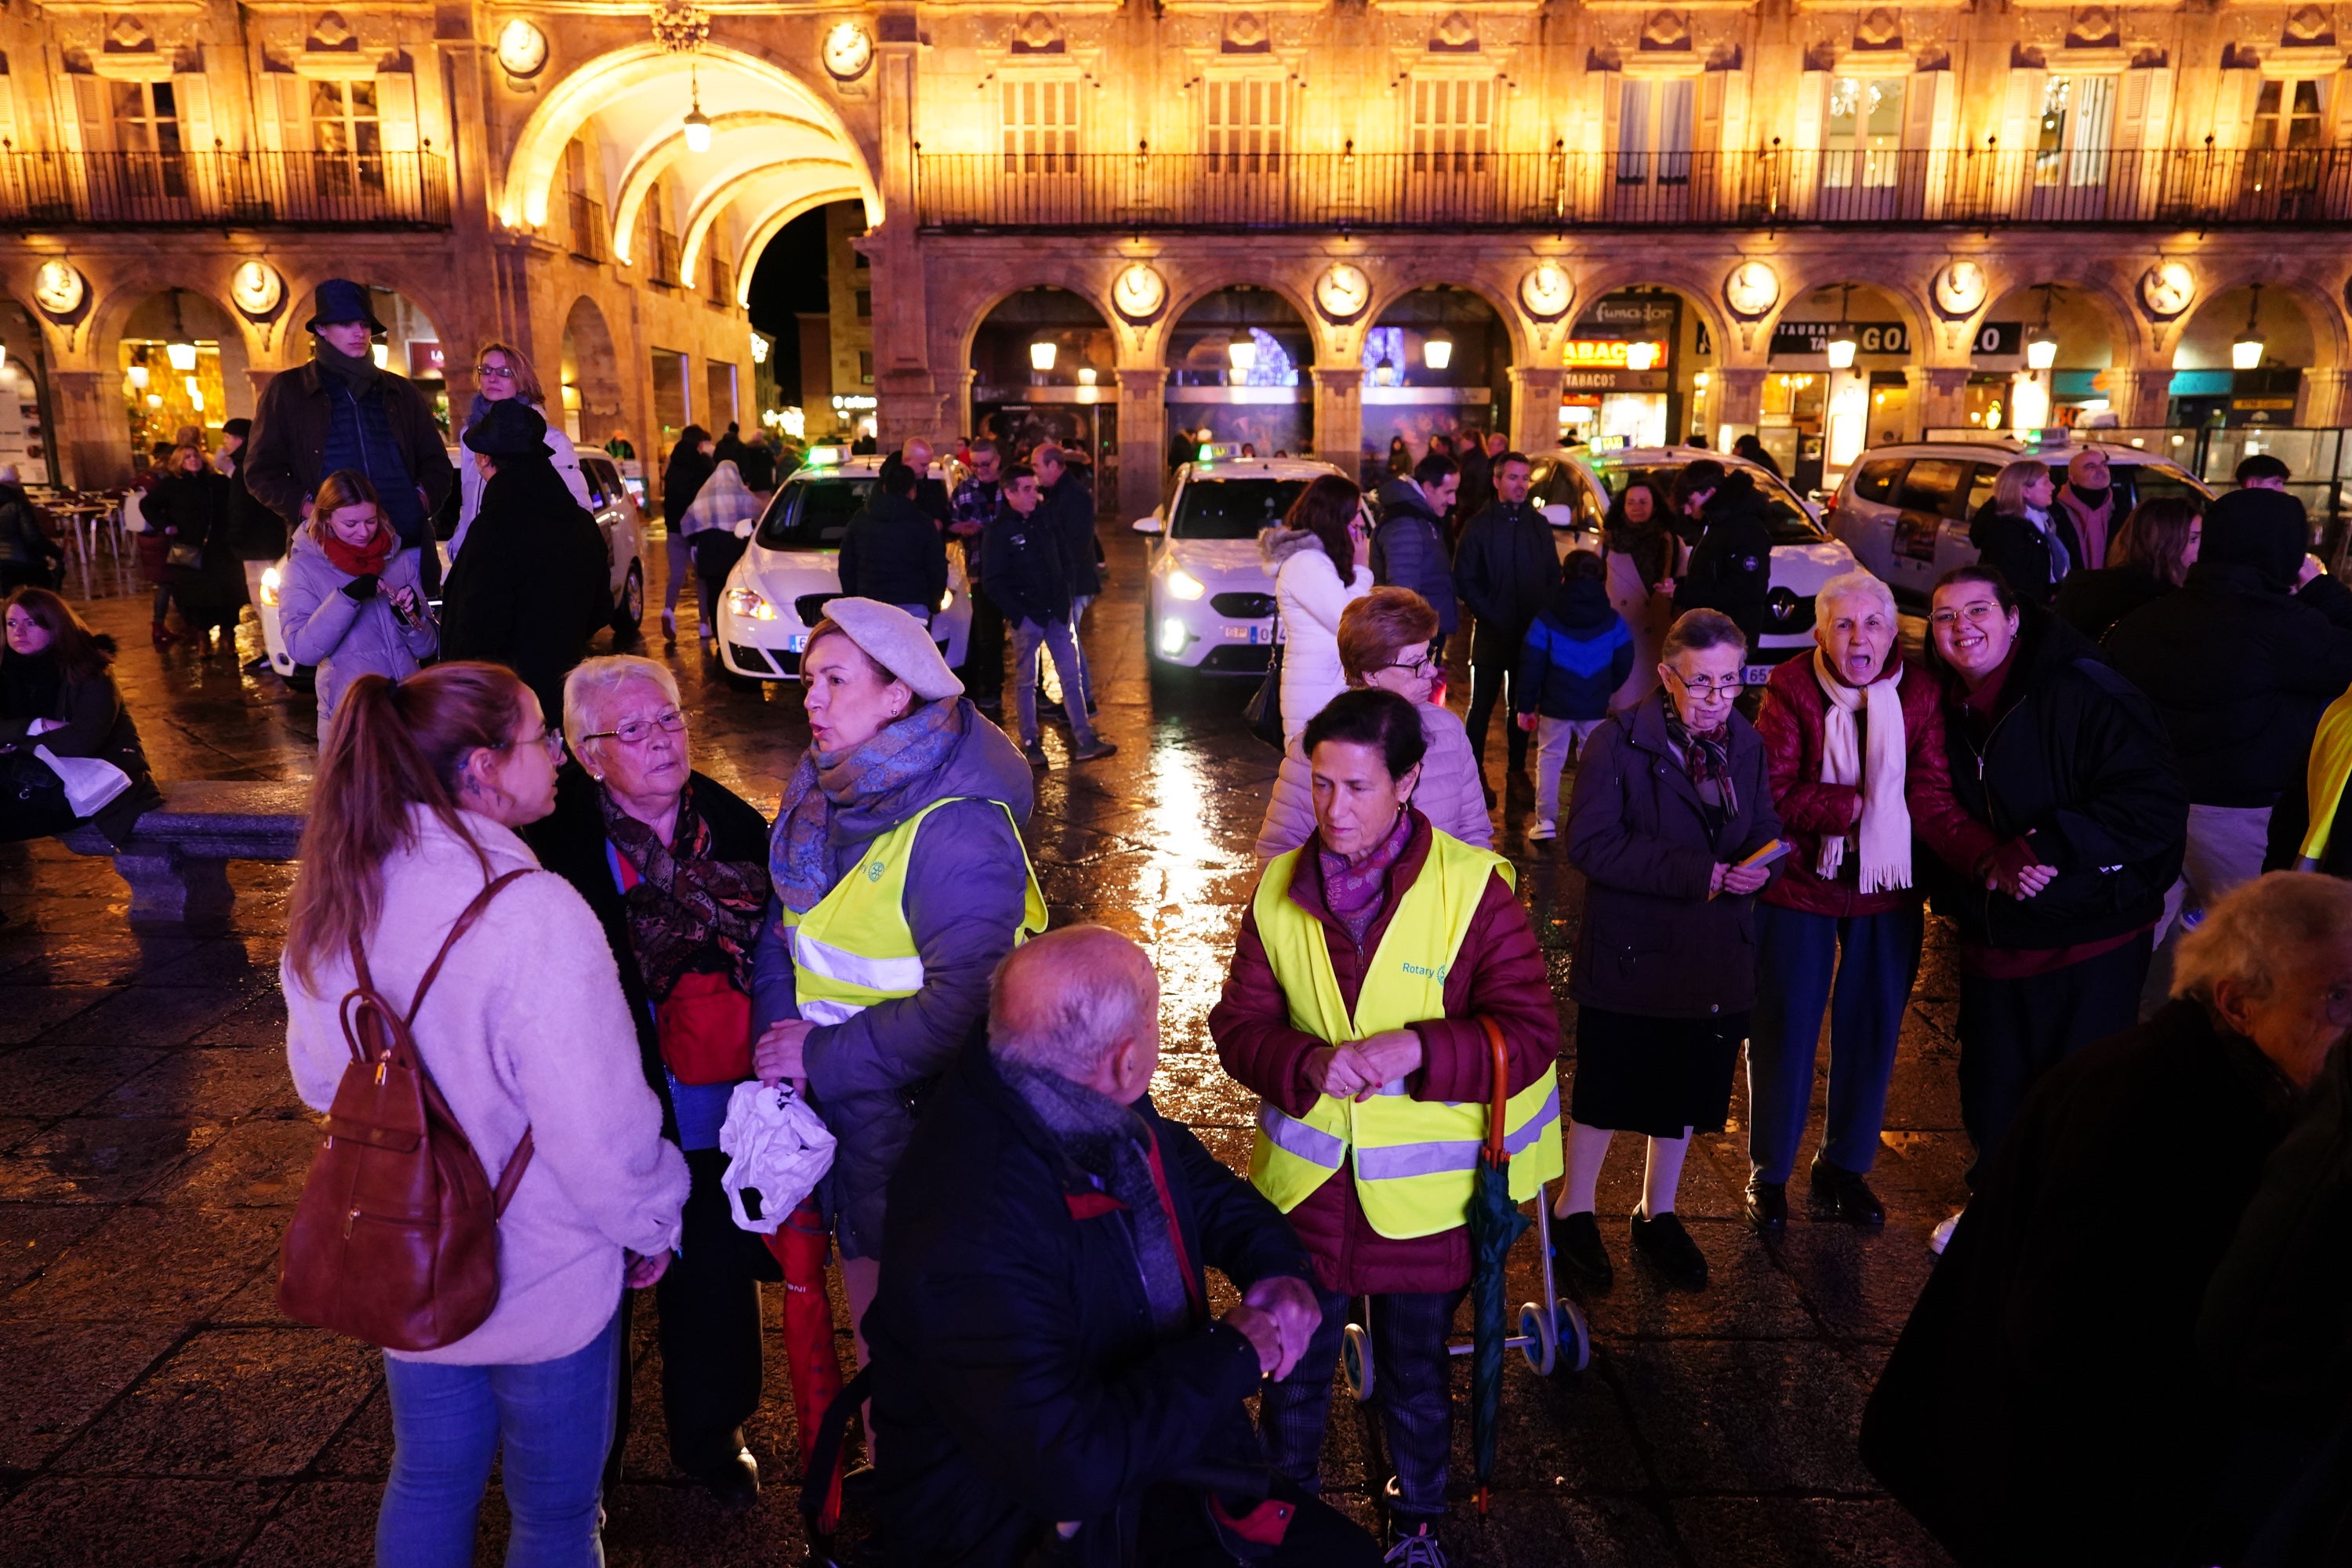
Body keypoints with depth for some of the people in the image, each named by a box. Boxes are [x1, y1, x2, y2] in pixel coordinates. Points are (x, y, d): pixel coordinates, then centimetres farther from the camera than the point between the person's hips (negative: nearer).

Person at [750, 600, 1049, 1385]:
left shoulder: (956, 832, -24)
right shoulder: (821, 792, 1)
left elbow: (961, 1007, -28)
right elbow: (781, 930, 8)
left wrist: (824, 1057, -20)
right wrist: (778, 1040, -7)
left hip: (926, 1135, -7)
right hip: (841, 1121, 7)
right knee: (873, 1330, 24)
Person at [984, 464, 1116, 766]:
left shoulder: (1046, 520, 8)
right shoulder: (999, 531, -8)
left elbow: (1064, 560, 16)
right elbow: (994, 582, -9)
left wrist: (1064, 599, 7)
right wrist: (1017, 614, -13)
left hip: (1057, 613, 5)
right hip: (1026, 616, -5)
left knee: (1071, 676, 4)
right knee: (1025, 682, 4)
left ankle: (1084, 740, 7)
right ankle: (1030, 744, 13)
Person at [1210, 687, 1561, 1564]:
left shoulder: (1473, 888, -15)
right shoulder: (1280, 891, -5)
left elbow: (1530, 1033, -15)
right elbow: (1239, 1023, -4)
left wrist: (1419, 1049, -29)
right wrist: (1308, 1062, -24)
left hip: (1424, 1189, -2)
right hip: (1307, 1183, 2)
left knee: (1416, 1373, 20)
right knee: (1294, 1367, 19)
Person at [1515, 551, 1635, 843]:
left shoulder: (1546, 620, -6)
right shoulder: (1613, 622, -1)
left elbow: (1531, 667, -6)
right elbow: (1623, 665, 8)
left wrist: (1524, 705, 1)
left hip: (1555, 706, -1)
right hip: (1596, 708, 2)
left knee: (1549, 757, 9)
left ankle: (1546, 819, 4)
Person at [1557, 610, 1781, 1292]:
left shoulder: (1746, 744, 4)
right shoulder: (1620, 741, -13)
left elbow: (1765, 826, 7)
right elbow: (1591, 840, -21)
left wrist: (1759, 864, -18)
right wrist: (1697, 873, -25)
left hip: (1717, 958, 5)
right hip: (1630, 953, -5)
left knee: (1688, 1089, 18)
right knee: (1607, 1089, 9)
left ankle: (1658, 1213, 40)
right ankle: (1574, 1210, 32)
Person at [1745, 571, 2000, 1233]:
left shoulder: (1919, 693, -9)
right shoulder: (1791, 689, -14)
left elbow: (1935, 804, -17)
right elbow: (1774, 792, -20)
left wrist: (1993, 857, -32)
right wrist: (1858, 805, -25)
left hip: (1887, 888, 3)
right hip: (1799, 884, -2)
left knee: (1872, 1032, 14)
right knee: (1785, 1033, 8)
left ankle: (1844, 1166, 36)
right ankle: (1769, 1173, 27)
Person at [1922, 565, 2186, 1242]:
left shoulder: (2083, 694, -17)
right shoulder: (1946, 711, 4)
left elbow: (2157, 803, -22)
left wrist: (2048, 845, -27)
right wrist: (1982, 868, -8)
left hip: (2092, 938, -5)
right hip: (1993, 938, 6)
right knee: (1991, 1086, 16)